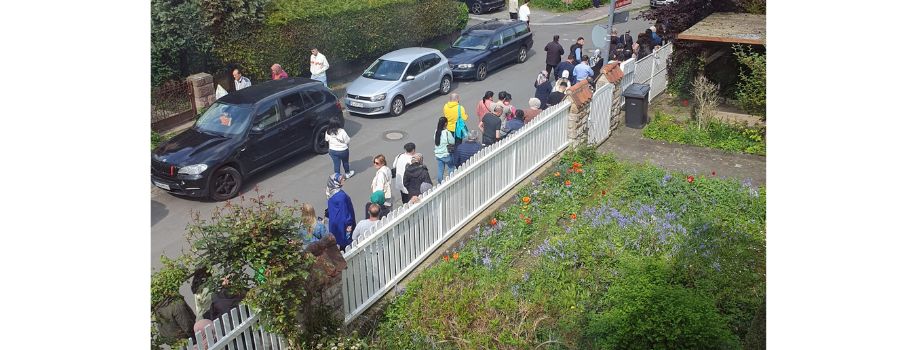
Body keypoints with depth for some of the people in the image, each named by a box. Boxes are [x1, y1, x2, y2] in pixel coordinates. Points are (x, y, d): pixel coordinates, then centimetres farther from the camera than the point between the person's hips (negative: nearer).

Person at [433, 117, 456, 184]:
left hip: (438, 155, 6)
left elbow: (436, 142, 6)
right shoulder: (447, 133, -22)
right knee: (451, 168, 14)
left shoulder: (436, 131, -3)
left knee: (440, 170, 14)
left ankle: (440, 183, 21)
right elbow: (452, 142, -13)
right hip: (446, 155, -5)